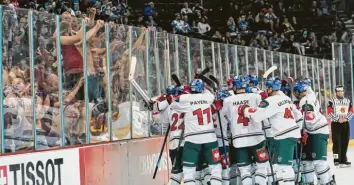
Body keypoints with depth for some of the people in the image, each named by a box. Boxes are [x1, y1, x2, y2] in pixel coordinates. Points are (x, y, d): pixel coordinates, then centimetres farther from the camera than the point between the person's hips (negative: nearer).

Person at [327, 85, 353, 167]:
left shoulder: (348, 101, 11)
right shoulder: (332, 101, -3)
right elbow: (330, 112, -9)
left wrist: (346, 118, -10)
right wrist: (338, 119, -17)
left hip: (345, 123, 5)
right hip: (335, 123, -5)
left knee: (345, 142, 7)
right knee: (337, 142, -9)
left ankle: (343, 159, 14)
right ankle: (336, 160, -9)